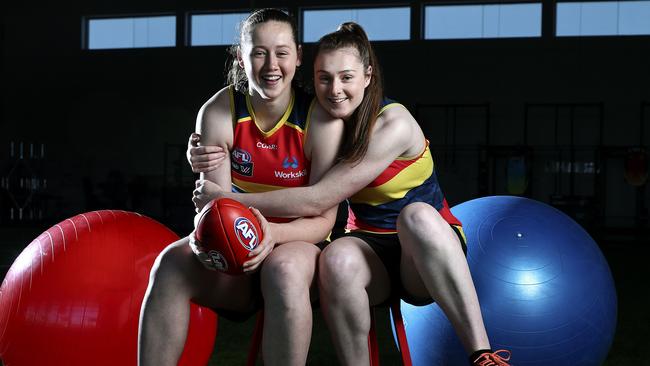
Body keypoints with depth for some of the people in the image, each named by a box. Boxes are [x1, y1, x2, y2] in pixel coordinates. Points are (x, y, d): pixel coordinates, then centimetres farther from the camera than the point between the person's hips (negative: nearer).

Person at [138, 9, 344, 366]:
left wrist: (273, 233, -34)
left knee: (284, 269, -38)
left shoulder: (322, 121, -15)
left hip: (297, 243, -2)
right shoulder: (217, 113, -9)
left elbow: (323, 218, -14)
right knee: (172, 262, -28)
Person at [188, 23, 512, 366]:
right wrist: (204, 158, -15)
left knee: (416, 214, -40)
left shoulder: (393, 124, -18)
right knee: (337, 258, -35)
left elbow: (317, 199, -24)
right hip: (370, 246, 3)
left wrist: (228, 199, -20)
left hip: (426, 246, -3)